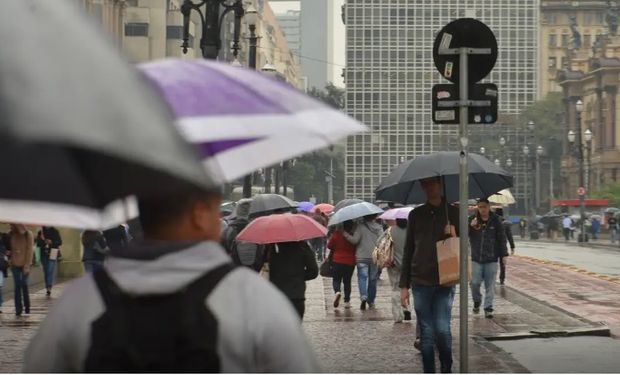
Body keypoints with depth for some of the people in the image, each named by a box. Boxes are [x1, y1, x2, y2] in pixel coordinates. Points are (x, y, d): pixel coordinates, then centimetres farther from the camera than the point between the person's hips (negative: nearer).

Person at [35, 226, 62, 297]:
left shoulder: (55, 232, 5)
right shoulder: (40, 232, 11)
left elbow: (59, 242, 2)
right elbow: (38, 243, 7)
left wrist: (51, 242, -13)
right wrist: (42, 240, -12)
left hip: (52, 254, -3)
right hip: (44, 254, 3)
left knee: (51, 270, -15)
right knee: (45, 271, 4)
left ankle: (49, 288, -23)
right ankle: (48, 288, 10)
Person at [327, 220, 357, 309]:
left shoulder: (336, 234, -11)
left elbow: (329, 246, -2)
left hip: (337, 261, -1)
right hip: (350, 262, 1)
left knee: (336, 279, 11)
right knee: (347, 281, 12)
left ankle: (337, 291, -20)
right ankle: (347, 301, 9)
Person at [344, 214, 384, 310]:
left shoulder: (360, 226, -8)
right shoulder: (379, 227, 2)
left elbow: (355, 240, -14)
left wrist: (345, 234, -8)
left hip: (362, 257, -3)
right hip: (375, 258, 3)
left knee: (362, 277, -2)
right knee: (373, 279, 11)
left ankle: (363, 296, -26)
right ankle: (371, 302, 17)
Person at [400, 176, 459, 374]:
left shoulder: (453, 213, 4)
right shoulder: (416, 215, 8)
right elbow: (408, 251, 10)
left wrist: (454, 236, -15)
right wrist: (404, 285, 7)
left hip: (445, 282, -2)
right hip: (421, 283, 2)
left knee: (442, 329, -10)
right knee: (427, 333, 2)